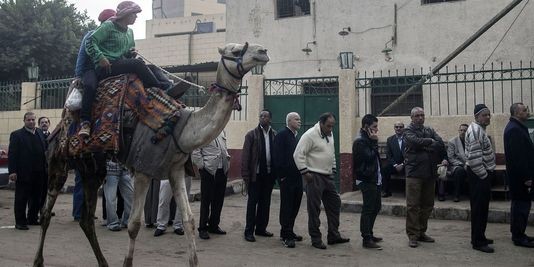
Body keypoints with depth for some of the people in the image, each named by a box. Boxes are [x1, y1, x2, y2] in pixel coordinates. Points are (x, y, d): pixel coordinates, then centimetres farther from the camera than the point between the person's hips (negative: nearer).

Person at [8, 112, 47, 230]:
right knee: (21, 199, 3)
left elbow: (45, 151, 10)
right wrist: (12, 171, -15)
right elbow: (12, 154, -8)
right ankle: (20, 222, 12)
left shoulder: (41, 134, 11)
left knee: (36, 198, 12)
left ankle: (32, 219, 25)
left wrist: (46, 169, 5)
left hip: (39, 174, 5)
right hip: (23, 174, -5)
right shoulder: (16, 135, -3)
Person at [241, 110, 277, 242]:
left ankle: (261, 228, 23)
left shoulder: (275, 135, 5)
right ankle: (249, 231, 9)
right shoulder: (252, 134, -2)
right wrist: (245, 174, -10)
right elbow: (245, 155, -4)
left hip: (269, 174, 3)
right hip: (256, 174, -3)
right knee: (252, 202, 2)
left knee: (265, 202, 11)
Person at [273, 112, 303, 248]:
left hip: (296, 177, 9)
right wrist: (282, 175, -18)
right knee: (287, 206, -3)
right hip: (287, 177, -9)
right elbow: (278, 157, -16)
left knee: (295, 205, 13)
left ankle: (288, 232, 24)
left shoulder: (295, 136, 18)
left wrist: (301, 172, 13)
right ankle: (286, 236, 3)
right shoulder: (282, 135, -9)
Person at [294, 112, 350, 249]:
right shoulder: (310, 135, -15)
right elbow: (298, 154, -18)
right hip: (315, 176, -8)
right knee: (314, 208, -1)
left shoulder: (329, 134, 11)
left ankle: (333, 236, 22)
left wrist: (333, 169, 16)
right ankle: (315, 239, 9)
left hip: (328, 176, 9)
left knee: (335, 203, 12)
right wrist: (305, 172, -19)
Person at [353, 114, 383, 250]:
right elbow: (369, 157, -22)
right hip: (366, 180, -10)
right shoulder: (360, 141, -14)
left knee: (376, 207, 16)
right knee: (368, 209, -7)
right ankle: (366, 239, -2)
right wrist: (374, 142, -16)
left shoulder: (368, 139, 17)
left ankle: (369, 234, 27)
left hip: (374, 179, 10)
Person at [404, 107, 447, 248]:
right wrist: (431, 141, -4)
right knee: (413, 205, -4)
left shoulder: (430, 130, 16)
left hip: (430, 173, 6)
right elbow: (416, 142, -20)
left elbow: (441, 144, 3)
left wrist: (444, 158, -13)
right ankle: (413, 235, 3)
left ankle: (421, 232, 23)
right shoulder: (408, 131, 0)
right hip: (414, 172, -6)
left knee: (427, 205, 12)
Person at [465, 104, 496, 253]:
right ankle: (478, 242, 0)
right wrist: (484, 175, -18)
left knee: (481, 207, 17)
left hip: (482, 173, 11)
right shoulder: (476, 130, -19)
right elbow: (474, 157, -25)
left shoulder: (479, 130, 16)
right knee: (479, 208, -6)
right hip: (479, 175, -11)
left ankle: (479, 237, 27)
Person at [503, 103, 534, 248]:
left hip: (520, 175, 11)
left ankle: (518, 234, 24)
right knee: (522, 204, -5)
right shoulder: (514, 129, -19)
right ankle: (518, 237, 2)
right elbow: (517, 156, -24)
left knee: (519, 203, 15)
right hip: (520, 175, -11)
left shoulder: (517, 127, 14)